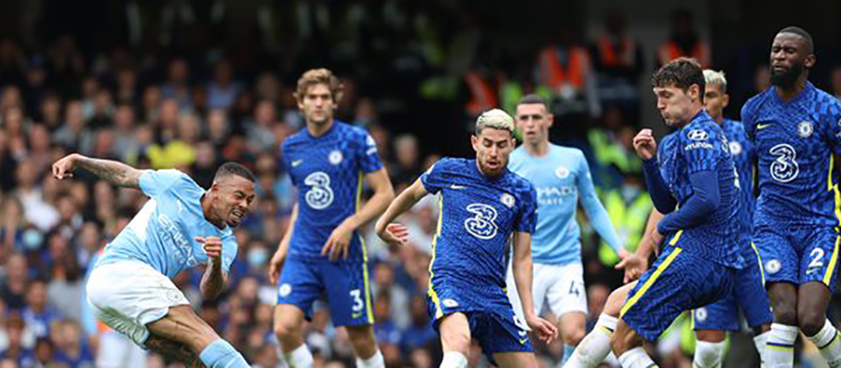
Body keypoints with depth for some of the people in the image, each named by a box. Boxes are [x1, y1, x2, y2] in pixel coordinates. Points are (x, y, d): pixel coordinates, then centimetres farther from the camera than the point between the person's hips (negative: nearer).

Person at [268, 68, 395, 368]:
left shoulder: (356, 140, -5)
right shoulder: (291, 147, 10)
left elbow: (385, 194, -4)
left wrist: (349, 225, -16)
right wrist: (284, 245, 16)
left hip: (344, 254, -3)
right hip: (302, 254, 3)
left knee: (362, 340, 2)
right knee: (285, 327, -17)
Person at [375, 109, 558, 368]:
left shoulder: (523, 192, 9)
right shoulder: (449, 171, 5)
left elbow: (522, 259, 12)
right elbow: (412, 194, 27)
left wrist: (529, 314, 5)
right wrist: (382, 224, 38)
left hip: (493, 291, 4)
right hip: (448, 279, -4)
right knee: (459, 345, -35)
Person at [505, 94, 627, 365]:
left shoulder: (574, 159, 5)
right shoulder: (506, 164, 1)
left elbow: (594, 209, 13)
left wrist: (620, 248, 5)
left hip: (567, 263, 1)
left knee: (575, 336, -15)